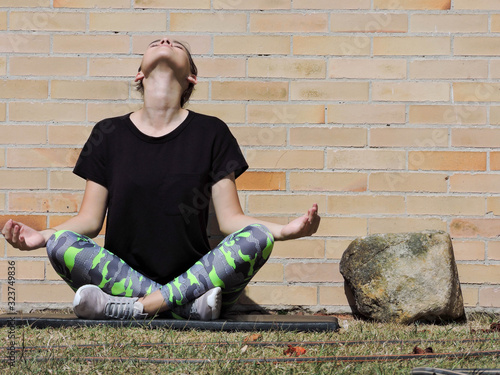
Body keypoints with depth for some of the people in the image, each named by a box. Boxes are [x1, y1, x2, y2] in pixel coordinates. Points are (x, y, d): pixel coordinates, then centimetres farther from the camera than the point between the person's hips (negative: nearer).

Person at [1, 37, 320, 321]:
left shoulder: (211, 133, 7)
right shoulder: (109, 134, 10)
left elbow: (230, 218, 3)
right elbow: (90, 220, 7)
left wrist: (286, 229, -15)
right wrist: (41, 236, -12)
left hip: (197, 277, 0)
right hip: (122, 275, 0)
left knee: (257, 238, -26)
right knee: (61, 244, -26)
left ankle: (134, 307, -28)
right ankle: (189, 305, -28)